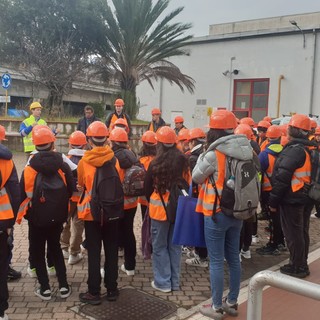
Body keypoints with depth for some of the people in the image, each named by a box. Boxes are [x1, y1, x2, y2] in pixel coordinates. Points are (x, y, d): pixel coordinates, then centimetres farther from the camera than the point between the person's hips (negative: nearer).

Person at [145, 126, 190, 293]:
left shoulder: (155, 163, -13)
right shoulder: (183, 160, -6)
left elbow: (148, 188, -2)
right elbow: (188, 183, 3)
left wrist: (152, 202, 17)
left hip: (160, 208, -3)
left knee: (160, 246, 9)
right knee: (175, 246, 15)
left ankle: (163, 282, 14)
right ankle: (175, 282, 23)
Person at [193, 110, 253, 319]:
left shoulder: (214, 155, -19)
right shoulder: (246, 152, 0)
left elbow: (196, 178, -3)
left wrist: (202, 156, 8)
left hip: (217, 214, -6)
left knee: (216, 262, 5)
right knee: (233, 258, 16)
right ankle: (232, 303, 29)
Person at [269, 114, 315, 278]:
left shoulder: (294, 149, -19)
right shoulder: (311, 148, 9)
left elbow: (282, 177, -22)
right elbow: (310, 175, 15)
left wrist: (273, 200, -14)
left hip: (292, 199, -9)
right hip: (306, 198, 9)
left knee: (293, 234, 2)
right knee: (302, 232, 17)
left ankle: (296, 267, 12)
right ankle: (302, 265, 28)